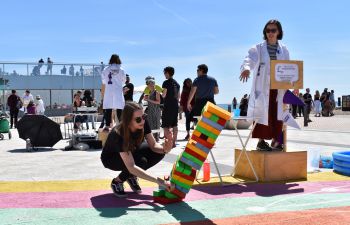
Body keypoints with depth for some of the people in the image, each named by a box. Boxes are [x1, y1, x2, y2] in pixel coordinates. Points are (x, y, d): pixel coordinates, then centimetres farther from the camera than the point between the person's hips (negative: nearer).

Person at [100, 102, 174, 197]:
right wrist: (158, 180, -52)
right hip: (111, 158, -6)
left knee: (159, 153, -19)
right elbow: (131, 167, -45)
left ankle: (131, 176, 2)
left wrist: (165, 149, -41)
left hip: (132, 151, 6)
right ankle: (117, 181, -6)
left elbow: (153, 146, -16)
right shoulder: (118, 135, -39)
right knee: (141, 162, -34)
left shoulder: (143, 124, -24)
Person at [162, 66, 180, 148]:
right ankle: (174, 142, 13)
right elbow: (178, 96, 15)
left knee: (166, 126, -5)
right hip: (175, 106, 7)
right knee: (174, 125, 10)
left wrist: (161, 94, 8)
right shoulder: (176, 83, 12)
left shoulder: (166, 82, -10)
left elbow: (164, 95, -13)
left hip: (168, 106, -7)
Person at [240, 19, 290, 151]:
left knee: (277, 113, 4)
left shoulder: (284, 50, 11)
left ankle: (275, 140, 14)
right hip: (262, 87, -3)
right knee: (262, 113, -4)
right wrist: (246, 68, -39)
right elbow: (249, 60, -16)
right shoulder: (258, 48, 0)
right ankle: (261, 141, 4)